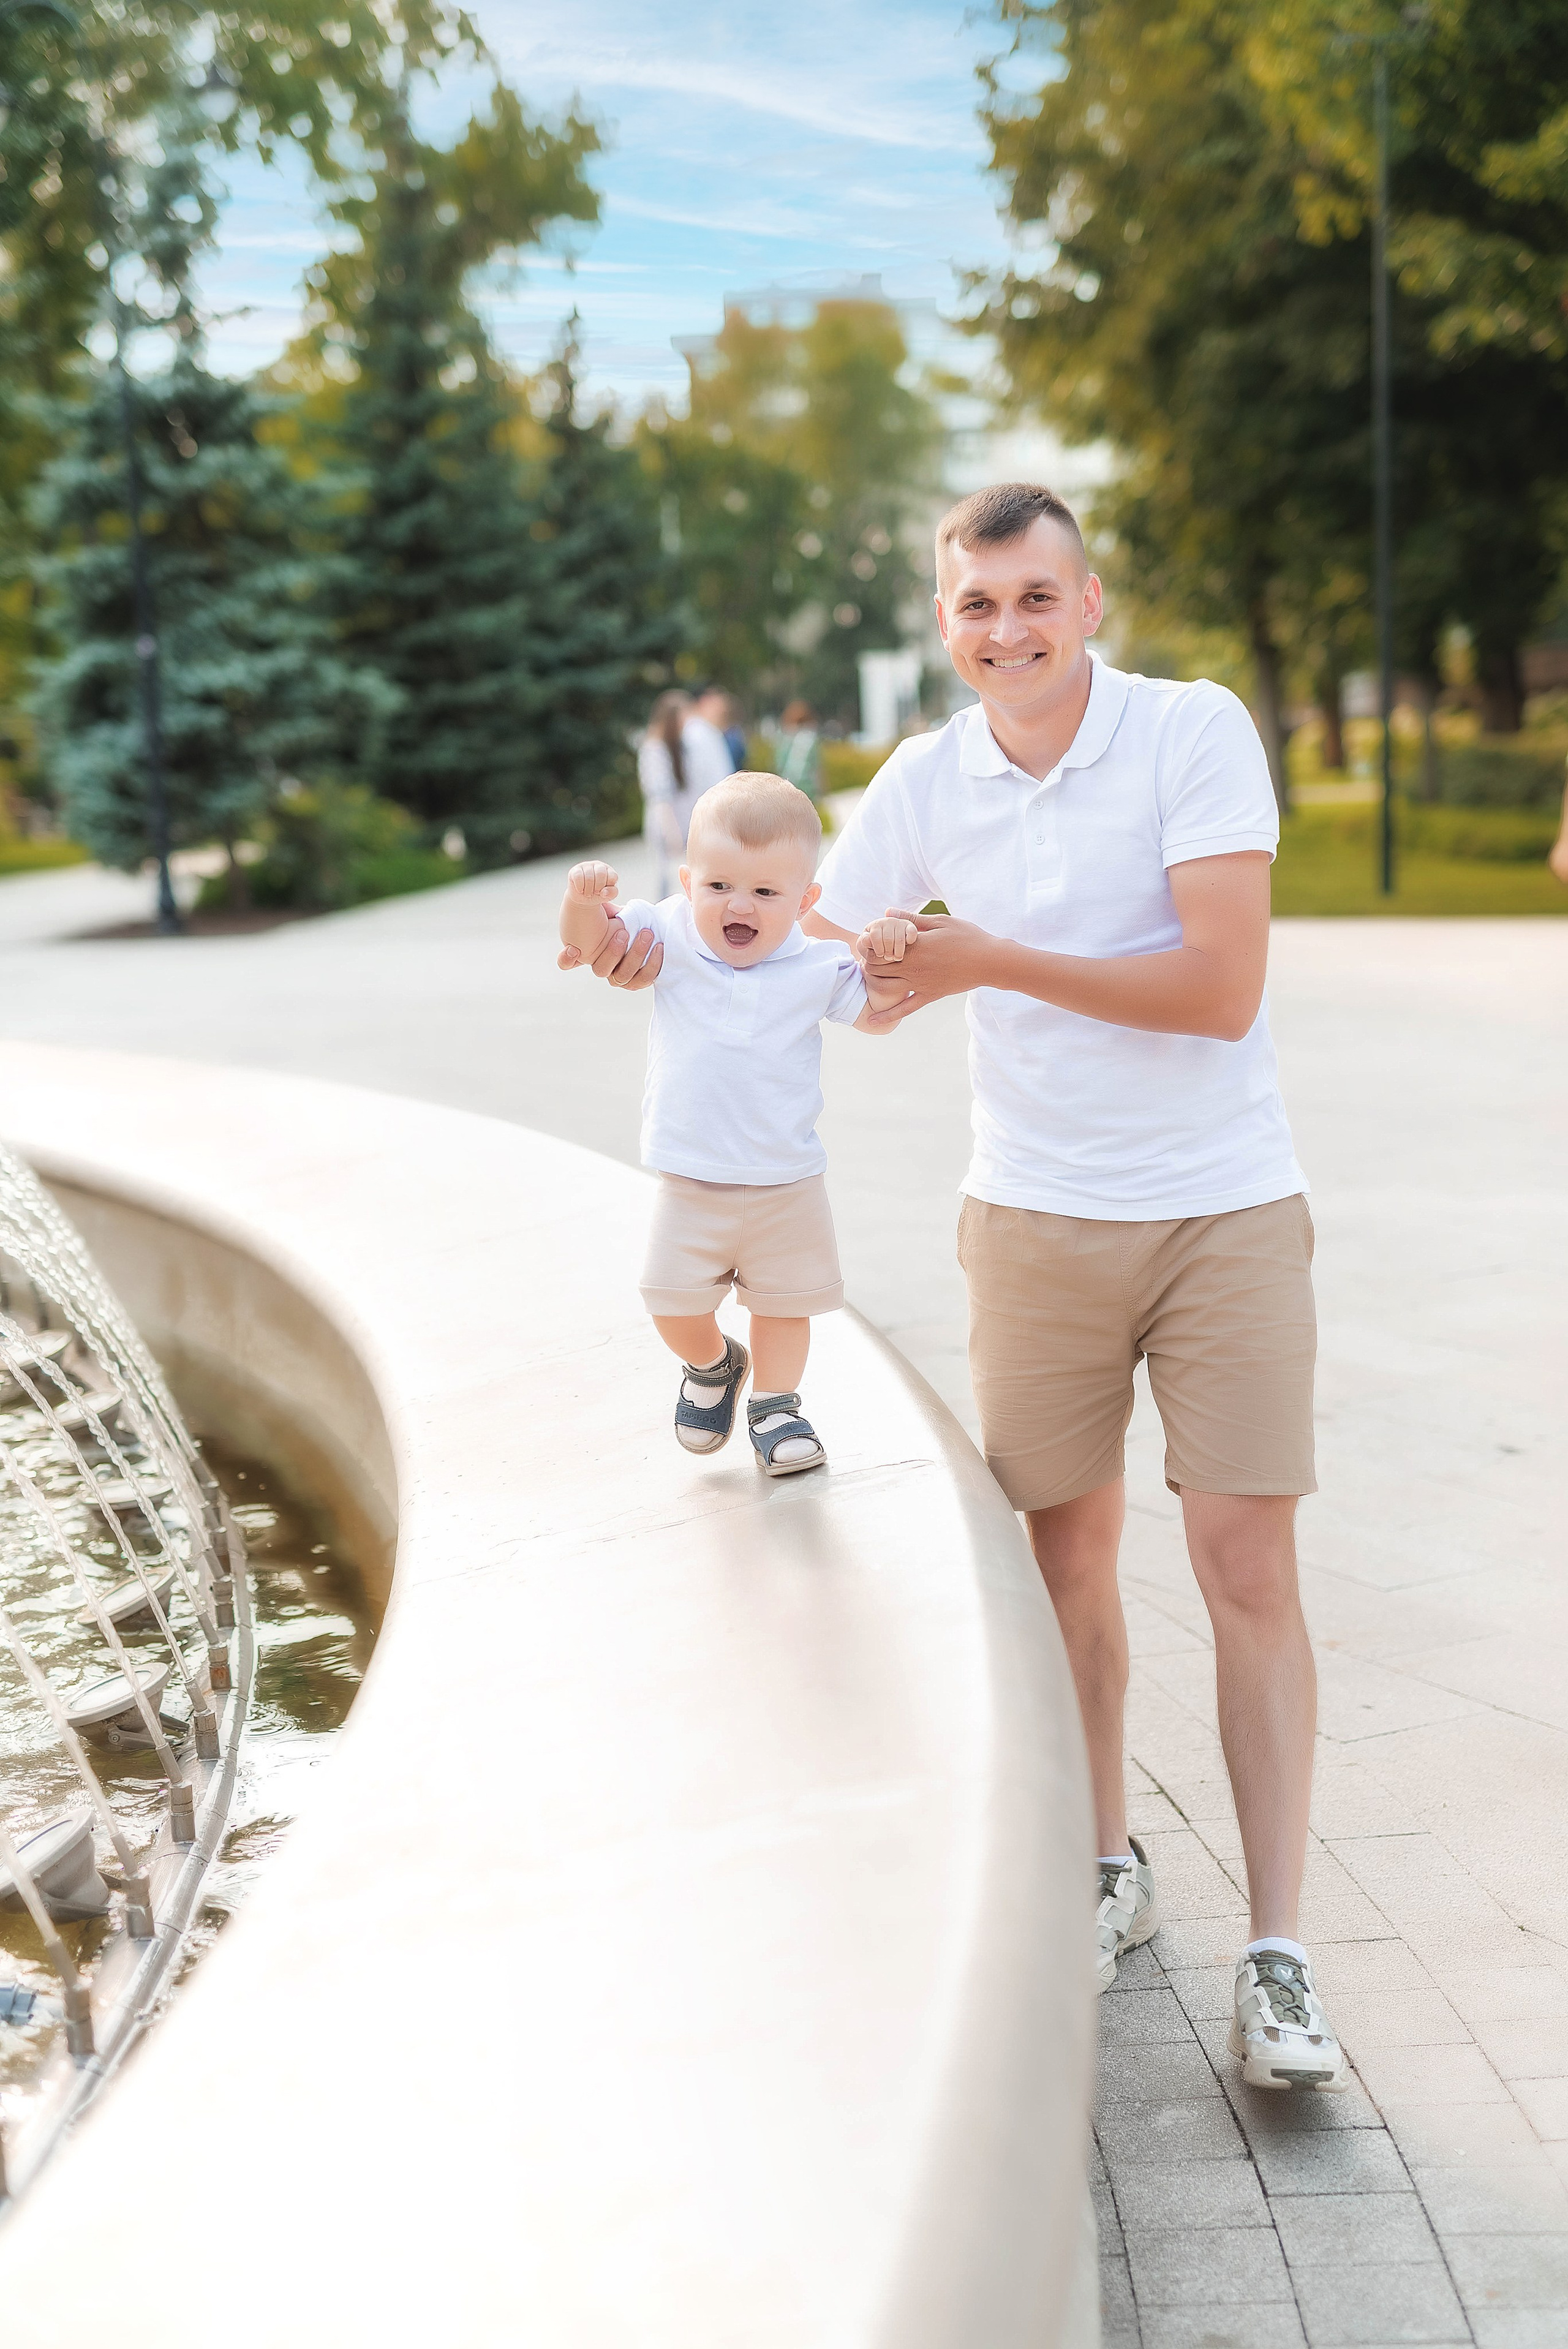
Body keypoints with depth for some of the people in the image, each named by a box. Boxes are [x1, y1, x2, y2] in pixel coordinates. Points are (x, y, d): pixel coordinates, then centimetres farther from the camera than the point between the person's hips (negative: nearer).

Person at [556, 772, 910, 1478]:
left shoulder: (816, 965, -8)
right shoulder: (669, 937, -8)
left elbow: (875, 1014, 0)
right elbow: (589, 941, -11)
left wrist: (888, 959, -20)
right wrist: (586, 896, -33)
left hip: (786, 1181, 0)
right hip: (689, 1181, 0)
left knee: (784, 1303, 10)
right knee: (675, 1308, 6)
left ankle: (775, 1405, 32)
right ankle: (712, 1365, 37)